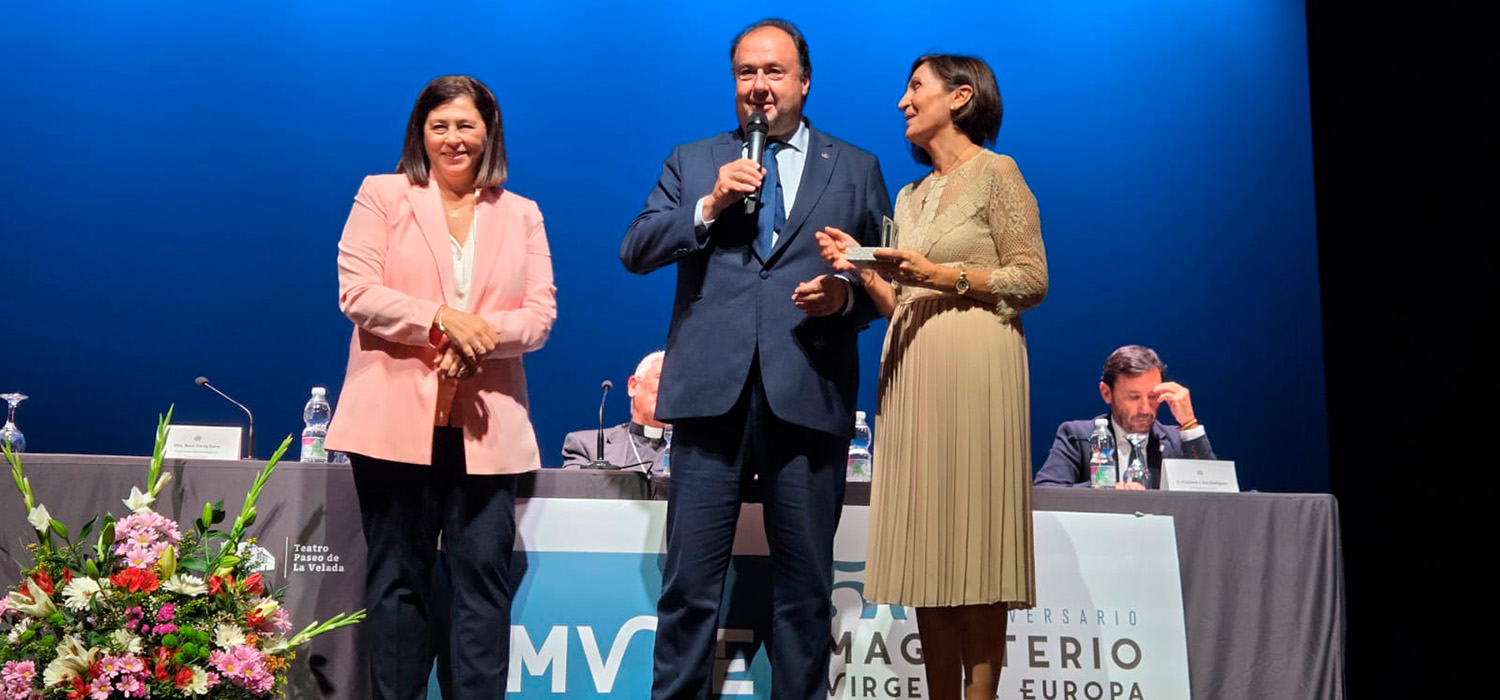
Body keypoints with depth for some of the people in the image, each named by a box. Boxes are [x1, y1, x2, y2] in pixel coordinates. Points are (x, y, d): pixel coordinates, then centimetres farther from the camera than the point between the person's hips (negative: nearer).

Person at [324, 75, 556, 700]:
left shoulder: (521, 214, 13)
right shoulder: (382, 195, 8)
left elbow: (541, 313, 4)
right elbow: (356, 292, -3)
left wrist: (481, 334, -15)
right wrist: (442, 318, -15)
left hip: (486, 425, 2)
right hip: (396, 419, -1)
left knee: (483, 577, 0)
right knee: (398, 577, 5)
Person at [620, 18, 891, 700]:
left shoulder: (856, 169, 13)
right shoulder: (691, 162, 15)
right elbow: (634, 251, 6)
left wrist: (847, 296, -9)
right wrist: (709, 205, -6)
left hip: (808, 396, 0)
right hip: (711, 392, 0)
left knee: (805, 589, 8)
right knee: (688, 584, 3)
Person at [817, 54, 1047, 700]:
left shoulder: (995, 172, 1)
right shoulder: (909, 197, 20)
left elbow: (1033, 280, -5)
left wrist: (943, 274, -13)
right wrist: (862, 267, 3)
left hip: (973, 368, -6)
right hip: (911, 372, 6)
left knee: (976, 546, -5)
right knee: (927, 550, 5)